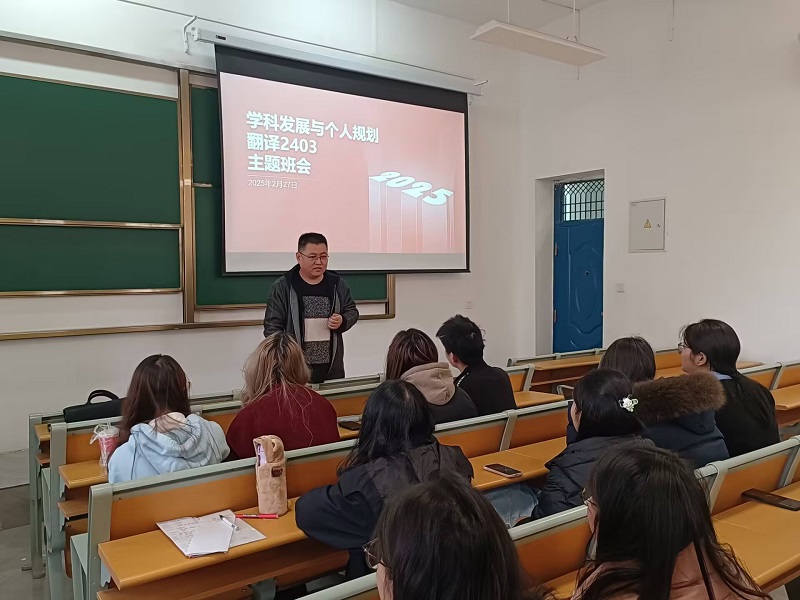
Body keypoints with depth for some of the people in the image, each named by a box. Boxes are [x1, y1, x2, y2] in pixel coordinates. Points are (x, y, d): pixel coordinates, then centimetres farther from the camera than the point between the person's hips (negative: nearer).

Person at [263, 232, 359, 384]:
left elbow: (352, 311, 17)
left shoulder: (337, 284, 5)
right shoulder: (283, 287, -5)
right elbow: (272, 326, -5)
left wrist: (342, 322, -6)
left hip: (333, 367, 3)